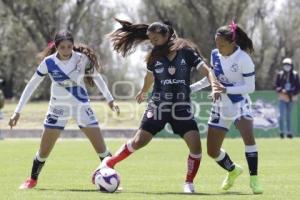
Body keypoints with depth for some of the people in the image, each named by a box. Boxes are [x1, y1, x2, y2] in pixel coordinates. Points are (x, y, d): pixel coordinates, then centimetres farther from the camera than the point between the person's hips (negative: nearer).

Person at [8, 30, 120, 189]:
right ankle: (32, 180, 24)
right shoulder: (49, 62, -15)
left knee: (101, 147, -7)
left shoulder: (82, 59, -15)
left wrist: (110, 99, 4)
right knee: (44, 151, 1)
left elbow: (96, 77, 3)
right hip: (58, 108, 0)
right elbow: (32, 85, -7)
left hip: (81, 105, 0)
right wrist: (18, 111, -8)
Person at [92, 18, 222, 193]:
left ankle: (189, 182, 3)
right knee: (138, 142, -3)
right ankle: (109, 163, 17)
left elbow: (206, 70, -12)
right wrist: (144, 92, 37)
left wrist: (214, 85, -31)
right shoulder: (155, 56, 0)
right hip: (158, 106, 1)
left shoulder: (186, 53, -7)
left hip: (182, 108, -1)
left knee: (195, 145, -16)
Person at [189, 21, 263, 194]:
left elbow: (250, 87, -19)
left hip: (240, 104, -6)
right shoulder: (215, 55, -1)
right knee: (212, 151, 5)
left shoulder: (243, 59, -19)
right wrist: (190, 88, 11)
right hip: (221, 107, 6)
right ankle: (233, 170, 35)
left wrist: (226, 89, -26)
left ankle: (254, 179, -21)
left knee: (248, 136, -33)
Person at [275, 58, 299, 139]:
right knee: (282, 114, -12)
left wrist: (293, 92, -13)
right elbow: (276, 86, 1)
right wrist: (281, 90, -17)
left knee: (289, 116, 10)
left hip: (291, 98, 2)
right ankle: (282, 131, -2)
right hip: (282, 98, -2)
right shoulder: (280, 74, 1)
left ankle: (289, 132, 17)